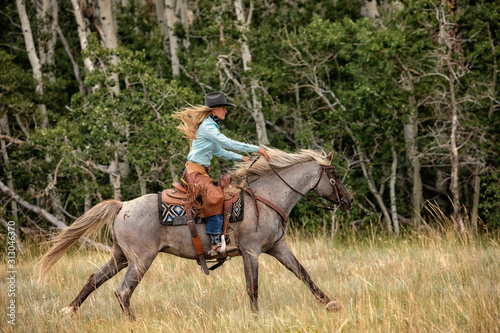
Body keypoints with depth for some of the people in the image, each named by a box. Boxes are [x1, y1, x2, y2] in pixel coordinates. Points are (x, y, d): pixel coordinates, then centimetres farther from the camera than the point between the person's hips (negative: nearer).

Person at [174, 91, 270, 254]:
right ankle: (216, 242, -36)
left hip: (202, 171, 11)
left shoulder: (211, 126, 18)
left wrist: (241, 158, 19)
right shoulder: (207, 127, -14)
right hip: (195, 171, -11)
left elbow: (219, 151, 27)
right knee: (215, 197, -29)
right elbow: (229, 144, -19)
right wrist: (257, 149, -15)